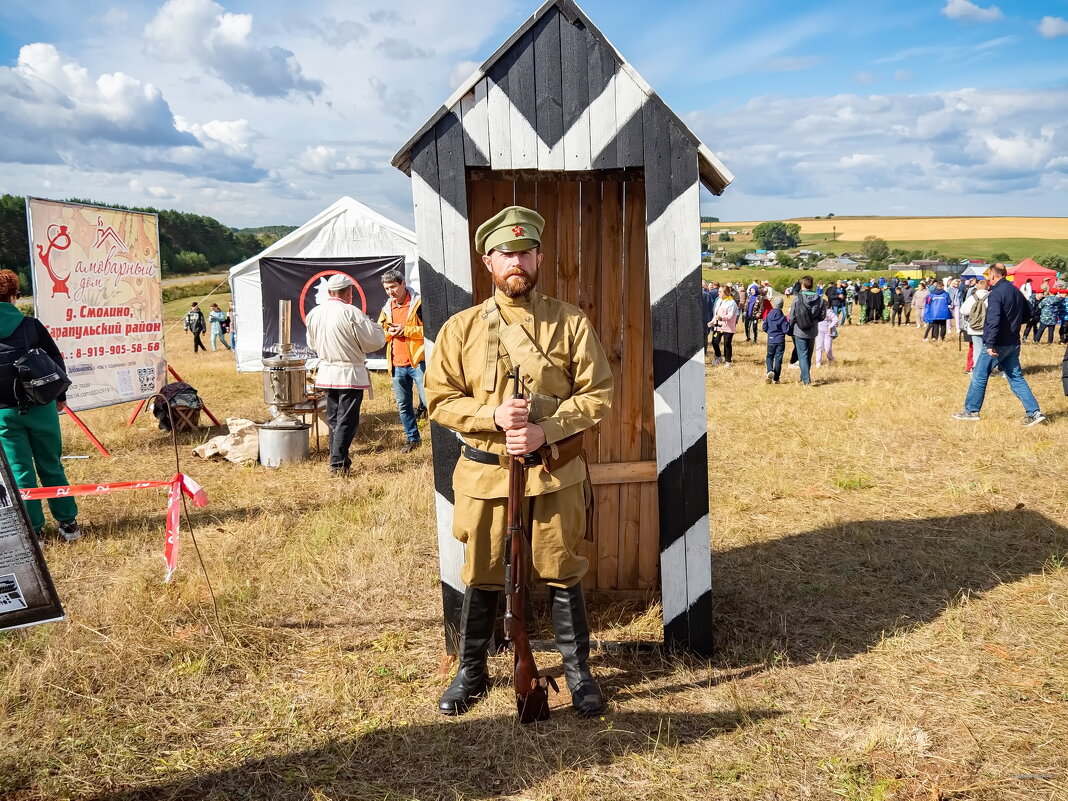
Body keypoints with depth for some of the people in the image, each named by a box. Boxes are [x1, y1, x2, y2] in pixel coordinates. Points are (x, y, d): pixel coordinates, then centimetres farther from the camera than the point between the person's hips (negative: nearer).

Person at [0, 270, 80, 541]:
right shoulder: (31, 325, -3)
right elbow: (57, 361, 2)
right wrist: (60, 396, 14)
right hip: (40, 407, 0)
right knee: (51, 467, 11)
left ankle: (34, 529, 9)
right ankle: (68, 523, 14)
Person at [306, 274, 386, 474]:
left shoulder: (314, 313, 3)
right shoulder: (351, 313, -17)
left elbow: (312, 344, 15)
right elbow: (375, 341, -12)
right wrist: (378, 329, 8)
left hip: (327, 373, 6)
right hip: (350, 374, -6)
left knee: (333, 419, 16)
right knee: (346, 420, -1)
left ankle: (337, 460, 21)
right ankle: (338, 464, -3)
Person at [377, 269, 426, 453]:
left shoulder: (418, 303, -7)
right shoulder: (387, 308, 14)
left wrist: (406, 330, -17)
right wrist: (388, 332, -2)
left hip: (418, 361, -7)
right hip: (397, 365, 7)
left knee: (428, 400, -11)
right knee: (403, 405, 13)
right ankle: (412, 438, 25)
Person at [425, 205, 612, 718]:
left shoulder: (570, 323, 0)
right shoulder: (460, 328, 2)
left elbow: (598, 394, -3)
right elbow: (440, 399, 1)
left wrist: (545, 431, -16)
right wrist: (493, 416, -17)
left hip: (555, 473, -1)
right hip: (485, 474, 1)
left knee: (561, 576, 8)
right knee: (481, 578, 12)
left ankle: (579, 672, 24)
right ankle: (471, 673, 29)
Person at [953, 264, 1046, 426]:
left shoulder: (996, 294, -17)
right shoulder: (1017, 292, 10)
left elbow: (994, 320, -26)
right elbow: (1026, 315, 21)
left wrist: (990, 344, -27)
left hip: (997, 344, -8)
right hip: (1013, 344, 8)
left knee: (979, 376, 5)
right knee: (1016, 378, 10)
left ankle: (971, 411, 13)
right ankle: (1034, 412, 4)